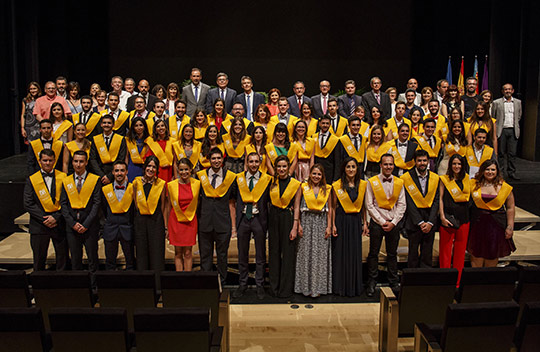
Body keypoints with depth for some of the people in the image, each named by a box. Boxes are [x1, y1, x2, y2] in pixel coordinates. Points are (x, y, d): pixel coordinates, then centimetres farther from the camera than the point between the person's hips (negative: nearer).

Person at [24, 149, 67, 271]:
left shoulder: (63, 177, 2)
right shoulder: (31, 180, 2)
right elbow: (28, 204, -3)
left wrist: (56, 218, -13)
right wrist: (44, 219, -11)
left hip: (59, 224, 0)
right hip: (39, 225, 0)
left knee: (62, 258, 7)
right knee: (39, 259, 8)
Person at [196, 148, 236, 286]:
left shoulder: (230, 177, 3)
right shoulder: (200, 176, 4)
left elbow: (231, 203, 5)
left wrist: (233, 224, 2)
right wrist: (196, 220, 2)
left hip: (223, 223, -1)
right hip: (205, 222, 1)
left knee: (222, 255, 7)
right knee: (205, 255, 7)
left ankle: (221, 283, 18)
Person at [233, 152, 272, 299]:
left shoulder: (266, 179, -1)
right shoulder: (239, 178, 5)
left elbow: (269, 201, 2)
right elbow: (236, 200, 6)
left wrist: (268, 221, -5)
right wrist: (235, 223, 0)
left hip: (259, 218, -2)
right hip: (243, 218, 2)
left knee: (260, 254, 5)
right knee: (242, 254, 10)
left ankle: (260, 285, 16)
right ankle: (242, 284, 22)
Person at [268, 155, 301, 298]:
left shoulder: (295, 184, -4)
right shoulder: (272, 182, 4)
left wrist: (295, 227, -8)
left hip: (288, 218, -3)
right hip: (273, 218, 3)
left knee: (288, 253, 0)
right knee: (274, 252, 8)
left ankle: (285, 288, 9)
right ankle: (274, 286, 18)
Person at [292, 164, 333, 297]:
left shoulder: (327, 189, 7)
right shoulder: (303, 187, 2)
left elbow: (330, 209, 7)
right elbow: (297, 207, -1)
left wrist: (329, 226, -1)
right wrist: (297, 225, -8)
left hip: (321, 222, 1)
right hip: (306, 222, -1)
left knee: (320, 254, 1)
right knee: (306, 253, 1)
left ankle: (318, 287, 10)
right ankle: (306, 286, 10)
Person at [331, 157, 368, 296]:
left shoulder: (363, 185, 6)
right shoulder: (337, 185, -2)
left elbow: (363, 205, 11)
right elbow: (333, 207, 0)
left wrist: (365, 223, 7)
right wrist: (333, 225, -5)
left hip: (356, 221, 3)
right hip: (341, 221, -2)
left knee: (355, 253, 6)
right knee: (340, 253, 2)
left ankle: (354, 286, 17)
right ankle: (340, 286, 12)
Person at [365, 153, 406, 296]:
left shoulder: (399, 182, 5)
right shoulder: (372, 182, -3)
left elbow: (402, 205, 3)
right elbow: (369, 205, -5)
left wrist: (393, 222, -7)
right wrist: (382, 222, -9)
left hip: (393, 223, 2)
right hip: (377, 223, -2)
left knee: (392, 254, 9)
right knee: (373, 253, 3)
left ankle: (394, 282, 19)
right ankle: (372, 283, 12)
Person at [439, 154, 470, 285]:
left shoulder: (466, 179, 11)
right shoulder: (444, 179, 2)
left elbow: (467, 197, 16)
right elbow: (440, 199, -1)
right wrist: (442, 217, -9)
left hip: (463, 218, 3)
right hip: (448, 218, -3)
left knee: (460, 251, 6)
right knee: (445, 250, -2)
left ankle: (457, 282, 16)